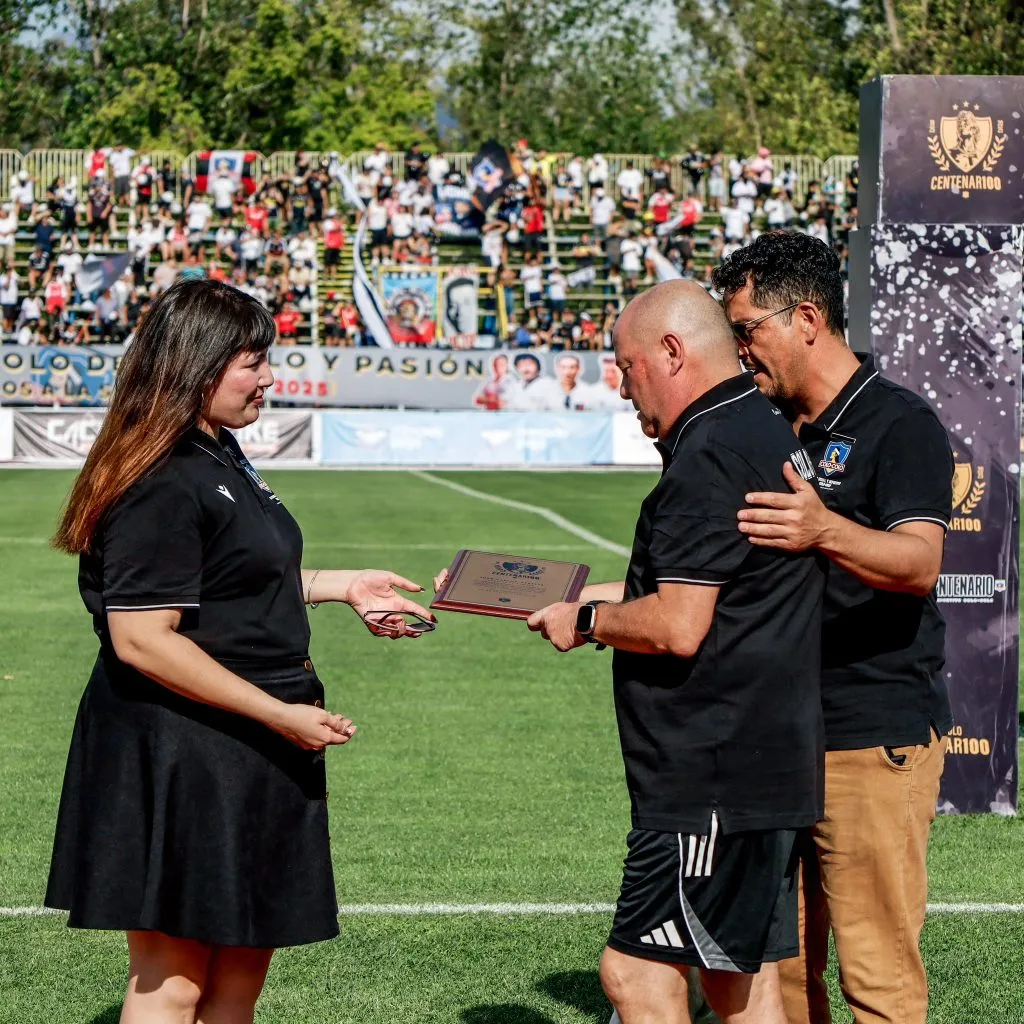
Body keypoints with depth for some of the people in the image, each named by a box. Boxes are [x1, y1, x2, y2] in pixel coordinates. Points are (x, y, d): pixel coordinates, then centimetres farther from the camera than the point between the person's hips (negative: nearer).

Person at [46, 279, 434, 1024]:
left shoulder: (220, 457, 13)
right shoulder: (160, 486, -19)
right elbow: (142, 638, -25)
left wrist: (343, 586, 20)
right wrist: (279, 713, -22)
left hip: (246, 760, 10)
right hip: (175, 760, -10)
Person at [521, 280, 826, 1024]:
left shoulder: (708, 458, -17)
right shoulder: (771, 436, 16)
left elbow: (676, 627, -22)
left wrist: (587, 621, -5)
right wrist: (592, 594, 23)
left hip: (712, 772, -11)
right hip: (767, 760, 11)